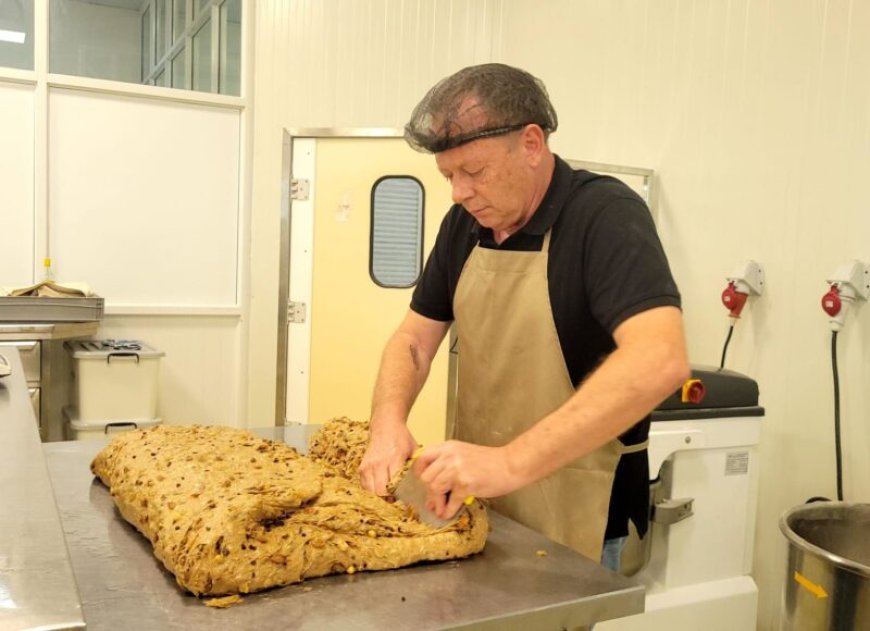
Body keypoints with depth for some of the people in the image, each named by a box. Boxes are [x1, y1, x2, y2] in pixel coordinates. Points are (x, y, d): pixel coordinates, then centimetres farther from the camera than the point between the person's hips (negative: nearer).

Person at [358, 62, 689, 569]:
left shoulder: (607, 215, -19)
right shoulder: (464, 224, 3)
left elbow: (660, 361, -33)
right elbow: (414, 339, 6)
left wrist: (512, 462, -38)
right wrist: (389, 420, -14)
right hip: (475, 503, 7)